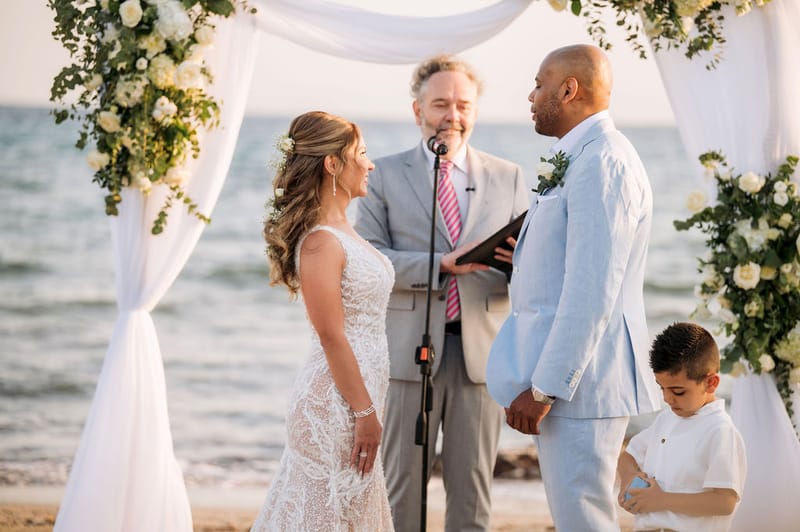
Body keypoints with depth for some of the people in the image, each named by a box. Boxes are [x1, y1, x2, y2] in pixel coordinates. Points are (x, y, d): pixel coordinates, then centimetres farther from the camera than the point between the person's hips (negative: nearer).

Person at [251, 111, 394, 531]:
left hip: (357, 394, 9)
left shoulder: (341, 231, 13)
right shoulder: (321, 241, -17)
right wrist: (365, 412, -18)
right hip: (337, 402, -9)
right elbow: (331, 337, -20)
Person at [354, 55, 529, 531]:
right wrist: (442, 264, -17)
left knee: (473, 491, 5)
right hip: (408, 351, -1)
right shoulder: (385, 176, 6)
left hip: (480, 352, 2)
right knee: (401, 487, 2)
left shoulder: (508, 178, 12)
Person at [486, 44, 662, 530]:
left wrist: (545, 387, -21)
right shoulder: (582, 159, 17)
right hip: (573, 376, 11)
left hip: (578, 379, -11)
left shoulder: (602, 161, -17)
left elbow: (592, 290, -22)